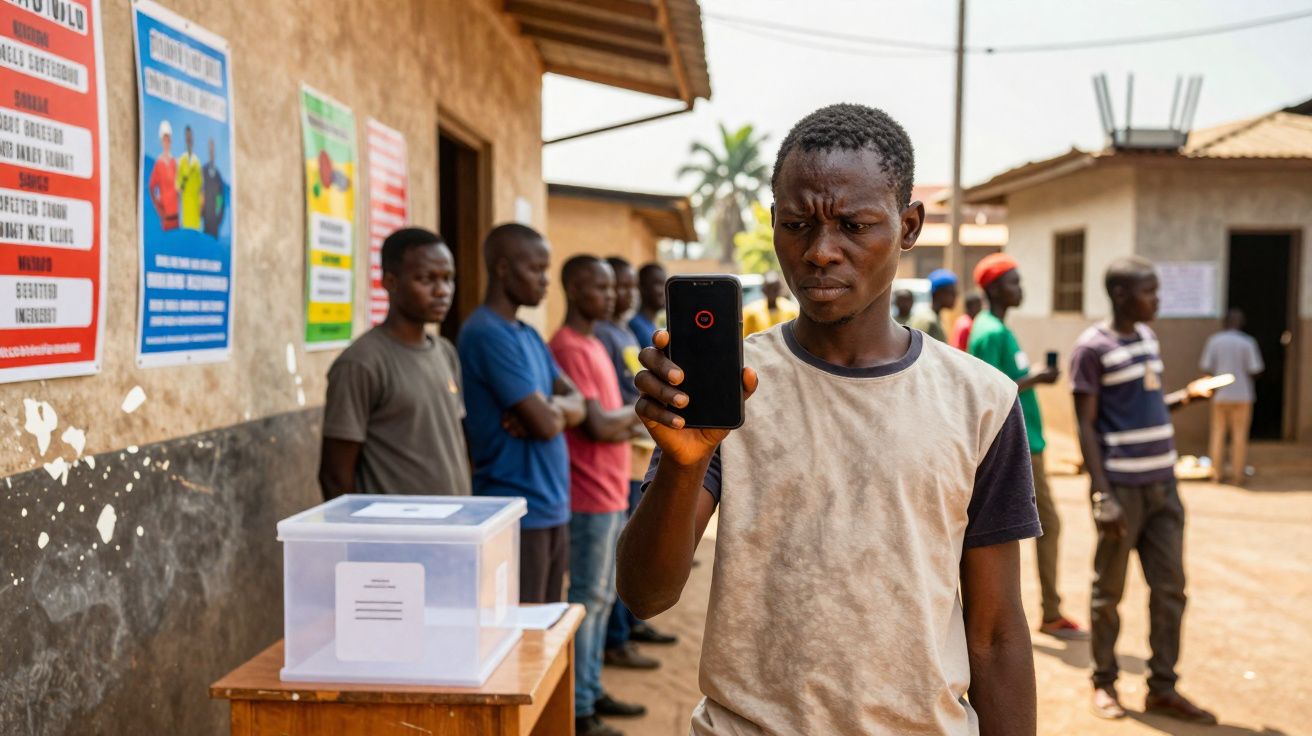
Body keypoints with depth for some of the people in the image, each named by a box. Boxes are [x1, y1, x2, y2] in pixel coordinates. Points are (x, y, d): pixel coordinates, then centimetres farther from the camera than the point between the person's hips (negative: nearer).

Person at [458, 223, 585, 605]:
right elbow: (545, 424, -20)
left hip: (552, 509, 9)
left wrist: (550, 406, -13)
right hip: (518, 516, -9)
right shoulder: (488, 334, -16)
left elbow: (577, 403, 9)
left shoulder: (528, 335, 14)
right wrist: (557, 409, 2)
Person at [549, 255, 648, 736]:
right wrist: (642, 410, -4)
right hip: (591, 496, -10)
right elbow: (598, 426, -21)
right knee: (587, 599, -3)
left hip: (611, 492, 10)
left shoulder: (593, 344, 15)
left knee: (601, 597, 16)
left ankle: (591, 691, 27)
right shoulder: (569, 348, -16)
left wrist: (629, 421, 0)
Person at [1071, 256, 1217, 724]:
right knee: (1109, 589, 4)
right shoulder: (1093, 348, -10)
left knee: (1170, 587, 8)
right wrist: (1102, 495, -18)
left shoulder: (1147, 337, 13)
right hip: (1122, 486, -7)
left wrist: (1185, 398, 4)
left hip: (1162, 483, 7)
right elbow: (1086, 426, -12)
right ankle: (1104, 683, 19)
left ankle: (1163, 688, 18)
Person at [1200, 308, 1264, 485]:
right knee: (1240, 435, 5)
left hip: (1220, 394, 2)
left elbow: (1206, 367, -4)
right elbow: (1255, 369, -9)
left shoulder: (1214, 341, -2)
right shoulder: (1248, 342, -7)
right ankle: (1237, 475, 6)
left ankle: (1216, 474, 8)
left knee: (1218, 434, 9)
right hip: (1242, 395, -1)